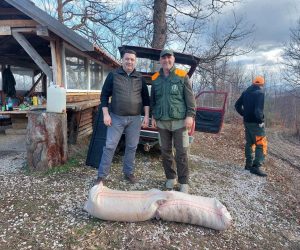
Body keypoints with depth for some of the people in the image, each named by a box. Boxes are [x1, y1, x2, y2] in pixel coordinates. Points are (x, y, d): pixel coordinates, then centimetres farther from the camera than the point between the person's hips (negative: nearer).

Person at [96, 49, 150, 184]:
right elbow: (104, 95, 1)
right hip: (116, 118, -2)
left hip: (135, 119, 2)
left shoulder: (140, 78, 8)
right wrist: (106, 114, -8)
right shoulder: (113, 75, 0)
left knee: (131, 147, 10)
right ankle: (102, 175, 11)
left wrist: (146, 115, 4)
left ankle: (129, 173, 26)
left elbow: (146, 98, 11)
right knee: (109, 147, -1)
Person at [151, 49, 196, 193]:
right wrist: (153, 116, 12)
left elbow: (189, 97, -3)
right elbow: (153, 99, 16)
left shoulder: (182, 76, 0)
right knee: (165, 151, 10)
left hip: (179, 120, -3)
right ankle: (171, 178, 26)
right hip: (162, 122, 4)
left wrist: (190, 115, -11)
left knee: (181, 153, -1)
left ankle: (184, 182, 11)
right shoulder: (155, 78, 11)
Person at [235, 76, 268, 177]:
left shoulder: (246, 92, 10)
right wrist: (261, 118, -10)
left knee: (249, 143, 17)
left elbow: (237, 105, 12)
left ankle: (249, 164, 23)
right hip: (256, 122, -7)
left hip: (247, 121, 7)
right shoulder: (260, 92, -12)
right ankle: (256, 167, -8)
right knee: (261, 145, -3)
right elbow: (258, 109, -24)